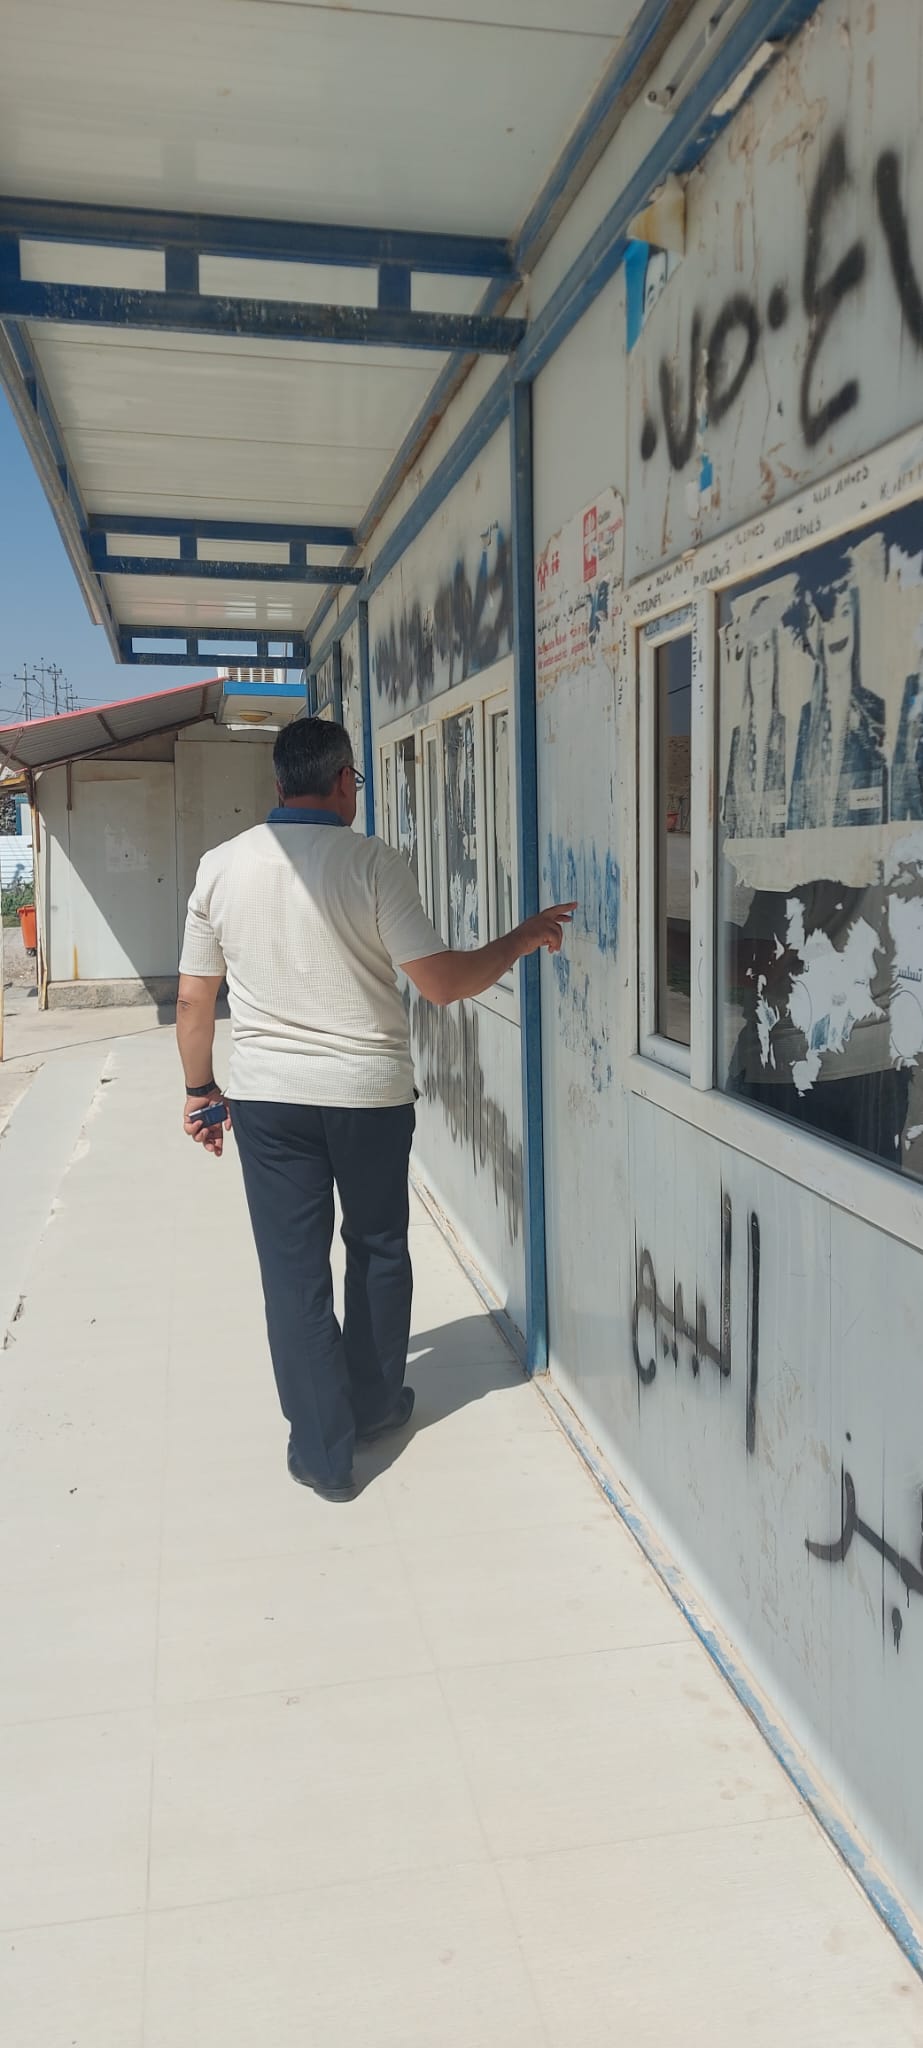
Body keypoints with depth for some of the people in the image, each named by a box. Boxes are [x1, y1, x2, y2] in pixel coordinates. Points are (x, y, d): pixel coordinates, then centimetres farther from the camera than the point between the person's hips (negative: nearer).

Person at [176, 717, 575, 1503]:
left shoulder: (222, 866, -1)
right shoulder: (372, 862, -11)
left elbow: (193, 1000, 3)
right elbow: (441, 981, -14)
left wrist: (200, 1089, 16)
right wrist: (524, 938, 0)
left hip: (267, 1097, 2)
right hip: (369, 1092, -1)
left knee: (293, 1267, 9)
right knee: (378, 1249, 20)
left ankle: (323, 1450, 15)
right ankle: (374, 1404, 36)